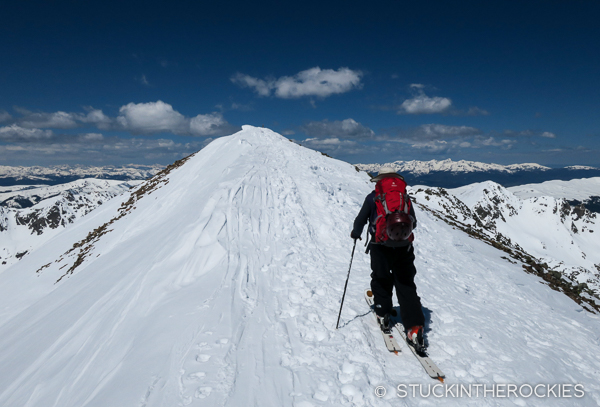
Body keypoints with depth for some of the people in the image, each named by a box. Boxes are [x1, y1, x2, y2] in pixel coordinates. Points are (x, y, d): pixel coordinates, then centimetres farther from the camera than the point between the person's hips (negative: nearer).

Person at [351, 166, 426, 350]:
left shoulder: (372, 197, 3)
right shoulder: (405, 197, 9)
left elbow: (361, 219, 8)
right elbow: (414, 223, 17)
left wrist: (356, 233, 28)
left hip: (381, 247, -2)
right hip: (404, 247, 2)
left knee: (381, 281, 19)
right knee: (406, 285, 3)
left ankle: (383, 316, 26)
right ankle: (415, 327, -4)